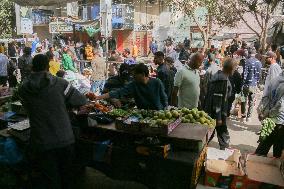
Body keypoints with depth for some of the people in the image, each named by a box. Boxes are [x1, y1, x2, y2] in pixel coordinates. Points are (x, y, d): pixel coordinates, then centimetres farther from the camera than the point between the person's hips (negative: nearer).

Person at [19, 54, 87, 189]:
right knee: (66, 177, 22)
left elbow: (28, 108, 7)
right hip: (65, 140, 0)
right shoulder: (60, 83, -10)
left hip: (42, 143, 1)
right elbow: (82, 101, -4)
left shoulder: (23, 89, -5)